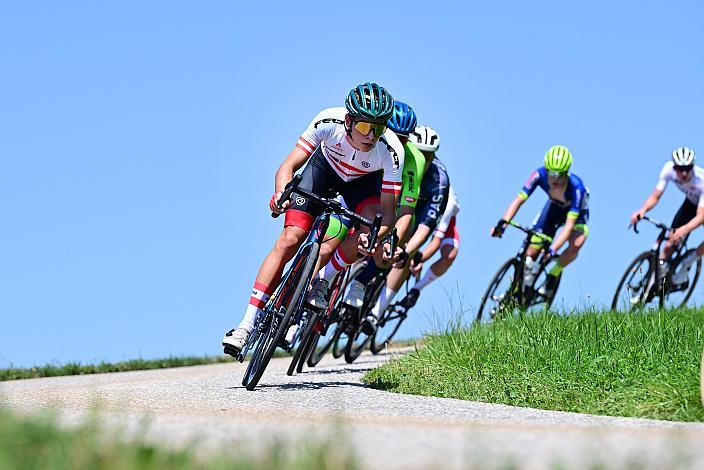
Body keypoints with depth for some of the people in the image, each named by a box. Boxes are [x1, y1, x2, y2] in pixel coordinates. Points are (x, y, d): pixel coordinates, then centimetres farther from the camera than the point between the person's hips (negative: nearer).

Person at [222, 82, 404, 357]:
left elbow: (388, 213, -32)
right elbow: (288, 167, -32)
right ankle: (247, 324, -15)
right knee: (290, 240, -15)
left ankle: (322, 283, -4)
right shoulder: (329, 122, -36)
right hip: (325, 166, 0)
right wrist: (282, 194, -53)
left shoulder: (391, 152, -36)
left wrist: (372, 237, -53)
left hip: (364, 180, 1)